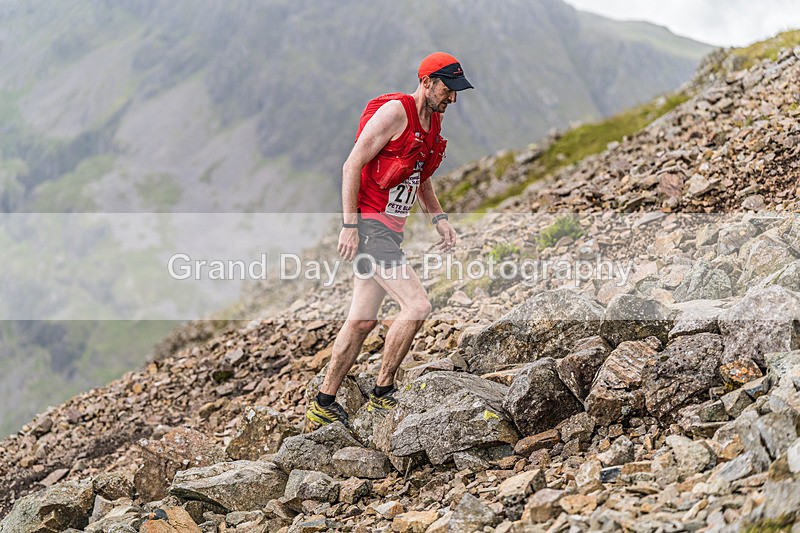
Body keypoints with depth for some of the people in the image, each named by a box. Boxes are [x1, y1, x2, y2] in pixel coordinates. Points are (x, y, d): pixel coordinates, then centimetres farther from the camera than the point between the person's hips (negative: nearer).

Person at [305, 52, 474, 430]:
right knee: (417, 306, -16)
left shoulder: (433, 122, 14)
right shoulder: (395, 111, -13)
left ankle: (323, 406, 18)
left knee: (362, 321, 10)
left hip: (389, 230, 9)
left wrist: (439, 218, 12)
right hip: (368, 224, -9)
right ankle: (382, 394, -4)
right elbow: (352, 165, -15)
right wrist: (349, 225, -19)